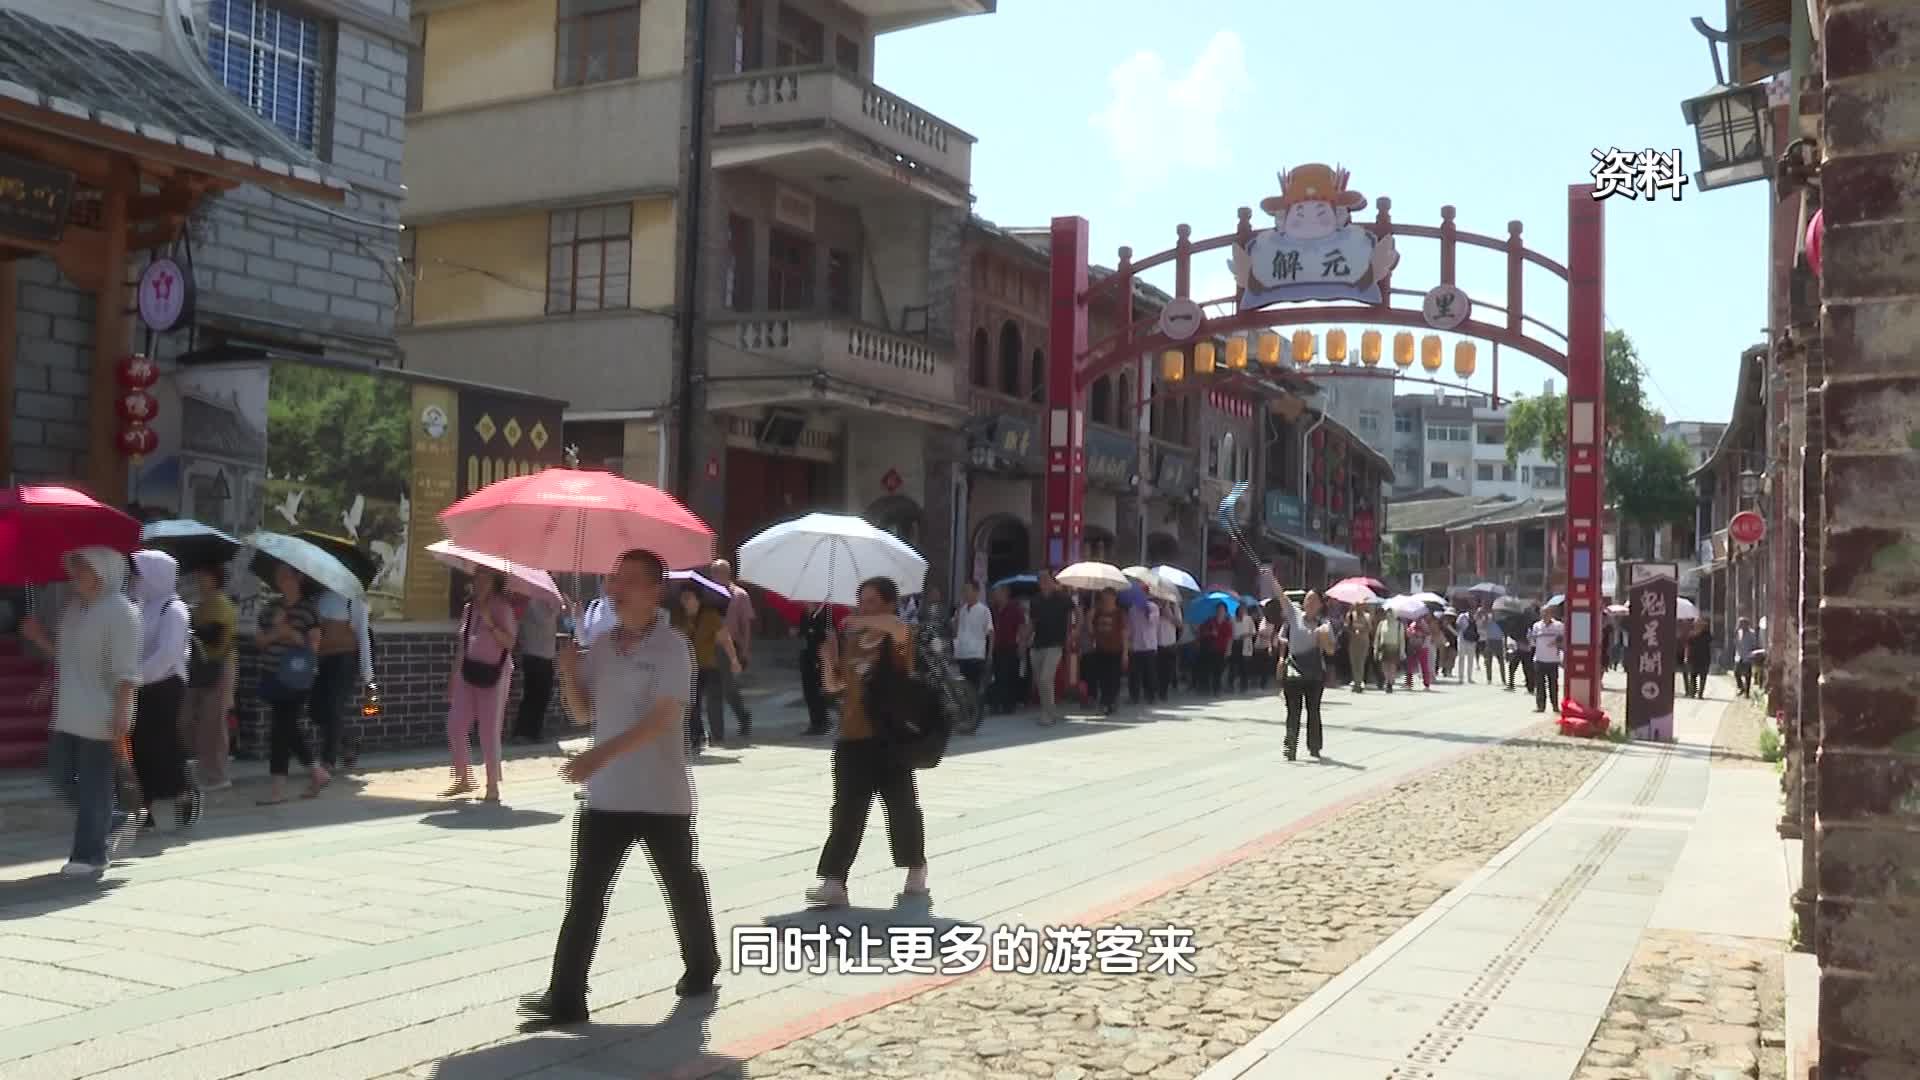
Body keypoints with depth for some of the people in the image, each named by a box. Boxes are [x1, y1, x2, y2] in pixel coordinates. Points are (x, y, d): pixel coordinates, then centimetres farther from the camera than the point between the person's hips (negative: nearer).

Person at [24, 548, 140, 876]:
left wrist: (121, 711, -22)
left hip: (100, 714, -9)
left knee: (93, 784, -2)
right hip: (68, 712, 9)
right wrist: (39, 637, 7)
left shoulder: (120, 611, -14)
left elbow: (126, 671, -17)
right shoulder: (72, 606, 12)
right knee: (60, 775, 11)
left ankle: (90, 855, 6)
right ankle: (111, 823, 29)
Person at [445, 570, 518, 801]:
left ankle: (493, 786, 5)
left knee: (489, 731, -5)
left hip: (493, 674, -6)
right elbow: (463, 644, 16)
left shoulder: (502, 607, -6)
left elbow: (509, 642, -16)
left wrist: (490, 623, -27)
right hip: (468, 671, 6)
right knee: (455, 727, 3)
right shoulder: (470, 607, 11)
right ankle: (463, 779, 19)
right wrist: (454, 675, 15)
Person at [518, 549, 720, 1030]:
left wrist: (600, 755, -30)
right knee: (584, 895, -1)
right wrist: (568, 671, -7)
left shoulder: (671, 645, -11)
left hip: (662, 796, -5)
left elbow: (663, 717, -21)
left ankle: (701, 968, 35)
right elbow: (582, 712, 12)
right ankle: (565, 998, 0)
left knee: (682, 886, 13)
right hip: (606, 795, 5)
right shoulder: (601, 645, 7)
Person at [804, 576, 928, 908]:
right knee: (847, 811, -1)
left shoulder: (898, 638, -7)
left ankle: (916, 870, 27)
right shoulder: (852, 639, 11)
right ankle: (834, 881, -3)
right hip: (853, 735, 4)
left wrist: (862, 620, -23)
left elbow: (898, 626, -33)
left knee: (901, 805, 8)